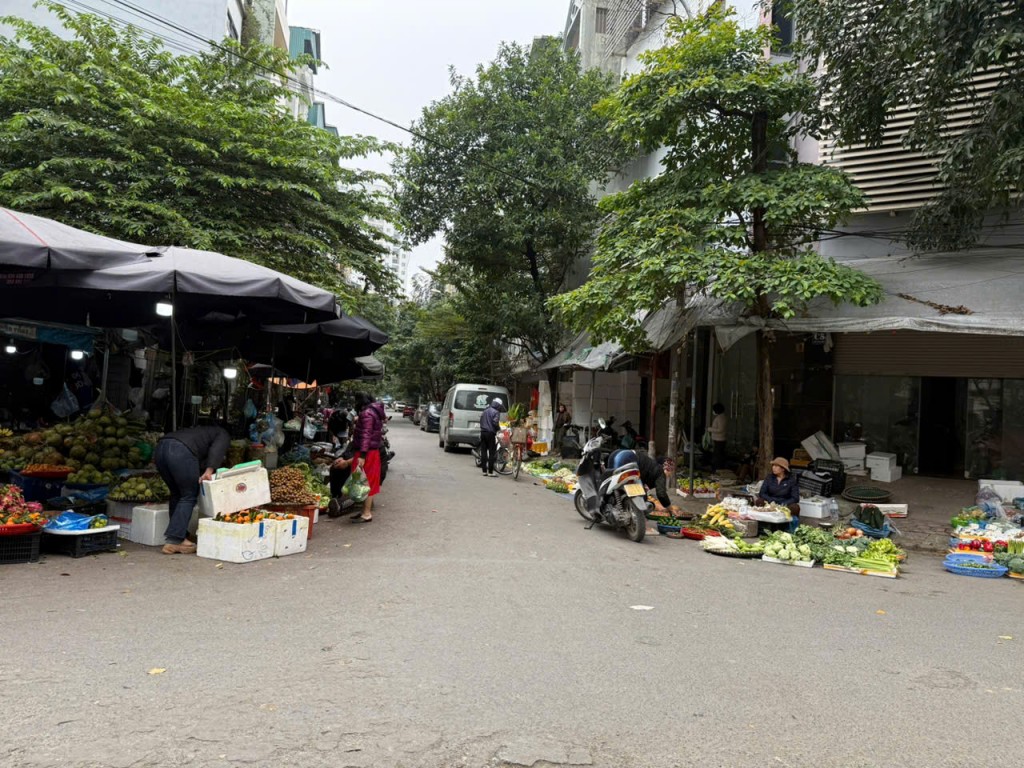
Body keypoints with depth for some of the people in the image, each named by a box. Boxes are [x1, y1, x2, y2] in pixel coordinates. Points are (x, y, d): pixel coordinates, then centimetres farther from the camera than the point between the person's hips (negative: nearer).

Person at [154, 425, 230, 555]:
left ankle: (176, 539, 16)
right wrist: (209, 470, -11)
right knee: (189, 496, 1)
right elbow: (216, 450, -2)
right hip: (181, 451, -8)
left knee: (177, 494, 17)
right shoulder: (223, 435, 21)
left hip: (160, 447, 8)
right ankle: (174, 541, -5)